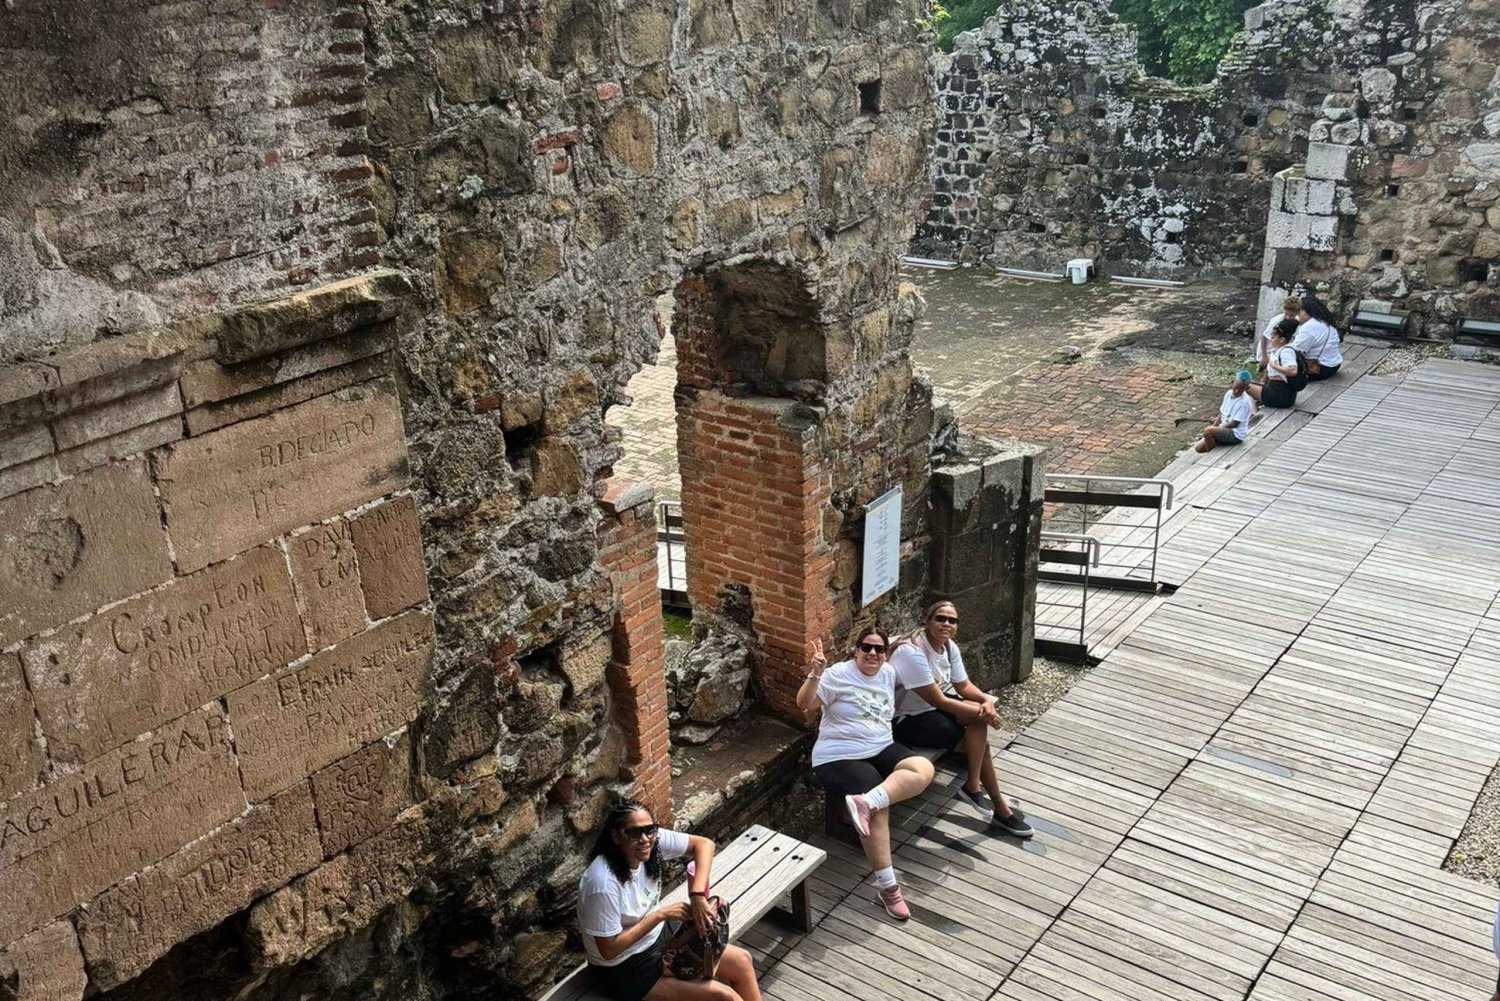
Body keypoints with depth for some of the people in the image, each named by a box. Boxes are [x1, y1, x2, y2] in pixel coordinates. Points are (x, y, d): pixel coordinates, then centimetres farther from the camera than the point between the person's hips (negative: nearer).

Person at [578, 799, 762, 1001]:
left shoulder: (653, 840, -16)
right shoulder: (603, 883, -34)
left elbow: (704, 844, -9)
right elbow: (609, 949, -26)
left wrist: (697, 895, -23)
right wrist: (660, 914, -24)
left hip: (659, 934, 8)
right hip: (624, 969, -8)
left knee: (741, 961, 8)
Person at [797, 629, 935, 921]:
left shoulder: (888, 674, 12)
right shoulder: (838, 674, -7)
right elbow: (804, 704, -16)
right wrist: (815, 674, -32)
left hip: (881, 749, 7)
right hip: (840, 757, -7)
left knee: (923, 769, -22)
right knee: (878, 809, -29)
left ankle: (865, 802, -35)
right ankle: (887, 886, -23)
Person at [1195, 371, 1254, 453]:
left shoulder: (1245, 402, -18)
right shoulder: (1229, 393, 5)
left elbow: (1234, 423, -18)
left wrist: (1215, 428, -10)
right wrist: (1214, 426, -3)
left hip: (1236, 435, -7)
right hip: (1223, 429, 7)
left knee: (1208, 431, -31)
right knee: (1198, 448, -8)